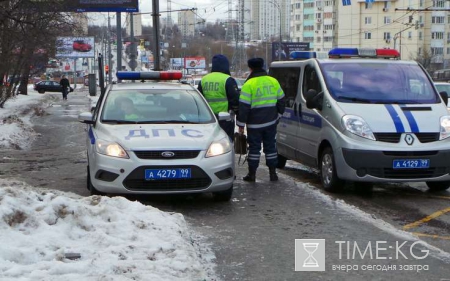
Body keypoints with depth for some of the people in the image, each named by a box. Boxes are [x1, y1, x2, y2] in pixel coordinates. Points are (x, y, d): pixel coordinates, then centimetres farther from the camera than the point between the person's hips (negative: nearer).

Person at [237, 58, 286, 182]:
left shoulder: (249, 84, -11)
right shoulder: (273, 81, 5)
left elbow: (243, 106, -12)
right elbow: (281, 101, 14)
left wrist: (241, 124, -6)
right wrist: (278, 115, 26)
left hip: (255, 123, -4)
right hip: (271, 122, 4)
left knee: (254, 148, 4)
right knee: (270, 147, 12)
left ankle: (252, 174, 8)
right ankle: (273, 173, 14)